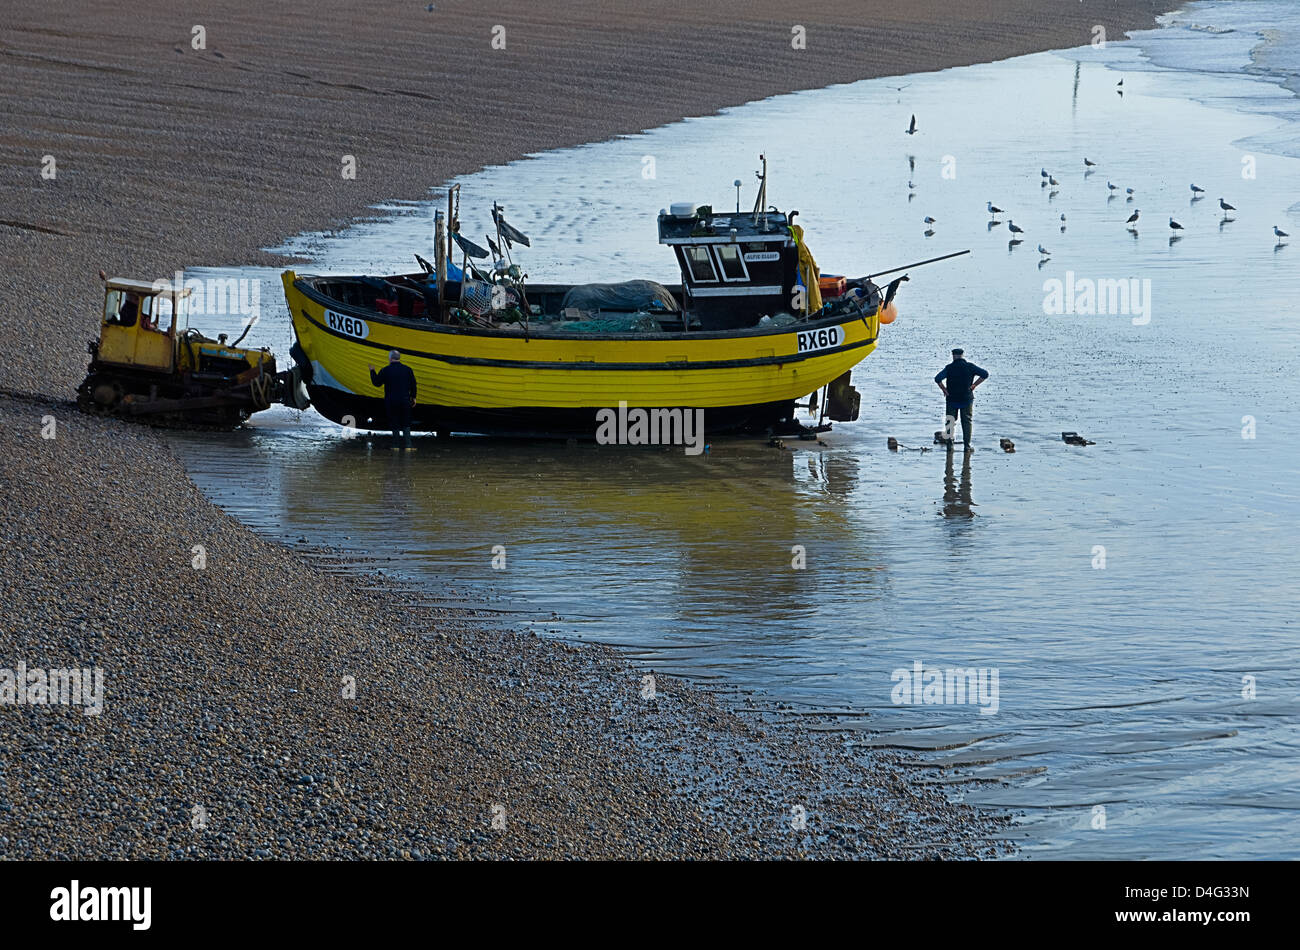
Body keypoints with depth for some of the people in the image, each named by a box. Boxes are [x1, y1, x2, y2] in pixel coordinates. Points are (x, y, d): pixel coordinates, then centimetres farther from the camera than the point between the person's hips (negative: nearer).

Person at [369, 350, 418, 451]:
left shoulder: (385, 371, -7)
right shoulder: (407, 369, 1)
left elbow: (377, 383, 4)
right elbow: (413, 385, 6)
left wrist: (372, 372, 19)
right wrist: (413, 397, 19)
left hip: (391, 402, -2)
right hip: (405, 401, 2)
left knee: (395, 424, 7)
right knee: (406, 424, 8)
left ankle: (395, 445, 10)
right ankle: (408, 445, -1)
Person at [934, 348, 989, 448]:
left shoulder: (949, 368, -7)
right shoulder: (970, 367, -3)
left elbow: (938, 379, -18)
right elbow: (985, 374, -5)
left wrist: (944, 389, -6)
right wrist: (974, 385, -2)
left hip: (952, 399, -1)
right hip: (967, 399, 1)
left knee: (950, 421, 12)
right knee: (967, 421, 8)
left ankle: (949, 440, 4)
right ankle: (967, 443, 2)